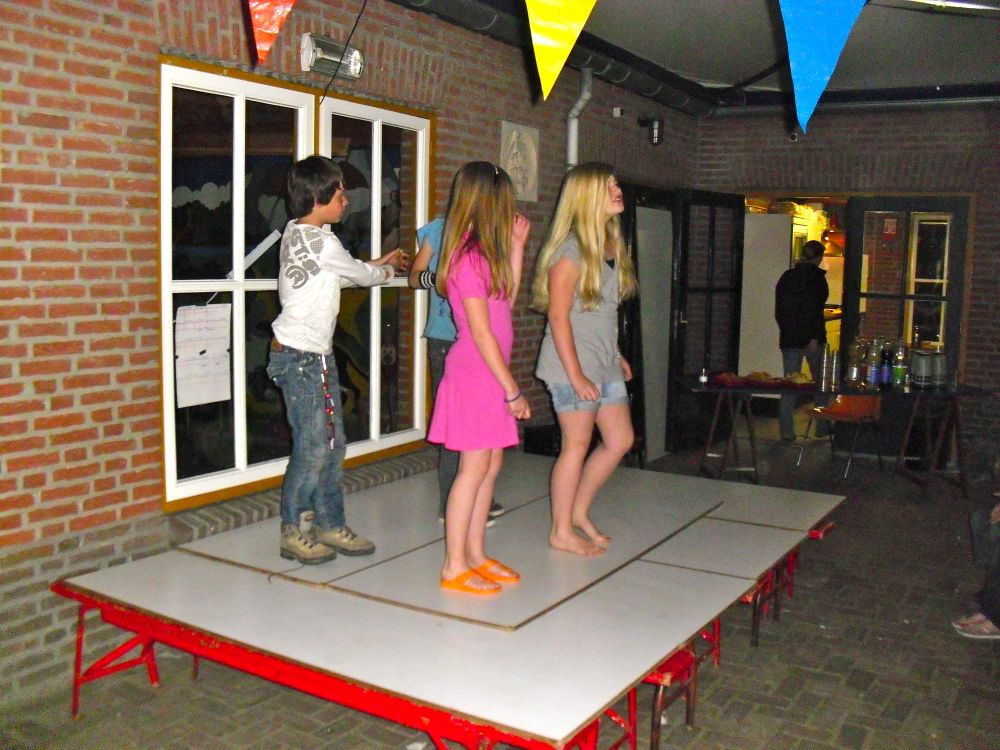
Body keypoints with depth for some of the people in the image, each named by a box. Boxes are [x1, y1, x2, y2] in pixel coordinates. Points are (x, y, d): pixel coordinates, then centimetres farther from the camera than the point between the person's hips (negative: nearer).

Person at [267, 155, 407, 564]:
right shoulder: (321, 242, -18)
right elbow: (361, 274, -3)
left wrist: (381, 262, 27)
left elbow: (343, 273, 24)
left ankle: (330, 525, 21)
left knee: (332, 443, 12)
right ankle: (293, 532, 11)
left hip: (315, 355, 10)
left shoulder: (295, 232, 12)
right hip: (301, 357, -10)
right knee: (313, 447, -3)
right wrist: (388, 269, 18)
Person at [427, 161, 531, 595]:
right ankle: (453, 568, 7)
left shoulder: (481, 252, 12)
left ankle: (475, 555, 24)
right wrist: (512, 390, -16)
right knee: (474, 467, -3)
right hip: (474, 373, -9)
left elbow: (507, 301, 19)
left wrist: (517, 247, 15)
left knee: (491, 466, 13)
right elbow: (482, 333, -19)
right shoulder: (468, 257, -17)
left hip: (489, 375, 9)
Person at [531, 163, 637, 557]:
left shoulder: (611, 245, 11)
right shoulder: (571, 248, -15)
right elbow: (558, 316, -18)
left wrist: (616, 356, 18)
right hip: (573, 364, -9)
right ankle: (561, 531, 16)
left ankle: (579, 511, 28)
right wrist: (576, 375, -20)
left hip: (604, 364, 9)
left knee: (620, 440, 12)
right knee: (577, 445, 1)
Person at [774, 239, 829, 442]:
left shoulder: (786, 276, 8)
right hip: (811, 336, -4)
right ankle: (823, 427, 17)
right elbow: (814, 307, -17)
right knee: (821, 382, 12)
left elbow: (778, 310, 11)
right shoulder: (816, 276, -8)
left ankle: (786, 431, 1)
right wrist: (814, 336, -18)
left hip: (789, 337, 4)